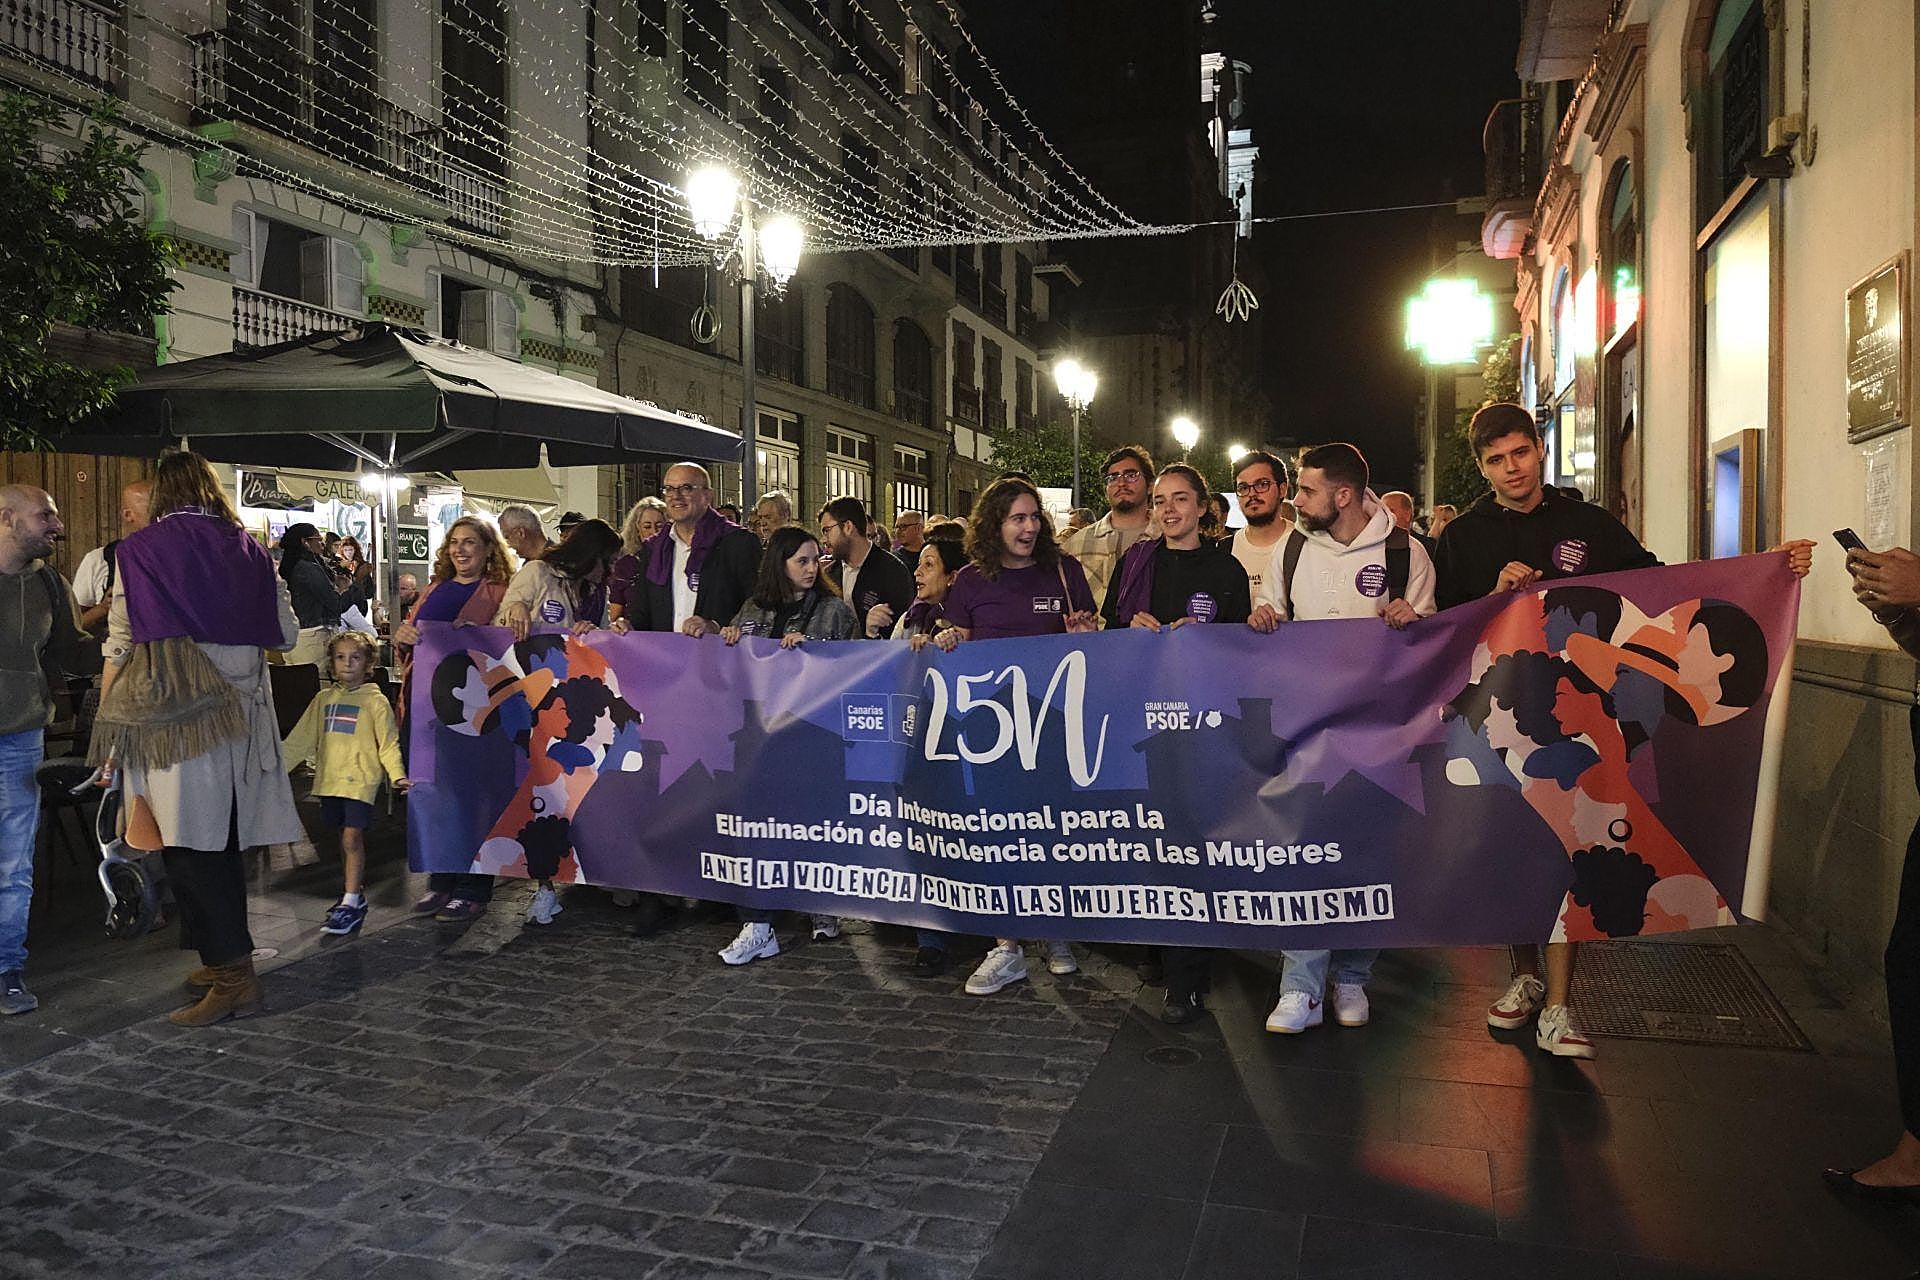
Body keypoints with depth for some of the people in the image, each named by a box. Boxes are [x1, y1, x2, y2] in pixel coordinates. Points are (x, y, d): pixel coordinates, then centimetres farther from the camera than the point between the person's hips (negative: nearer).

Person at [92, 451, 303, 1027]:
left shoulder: (140, 550, -1)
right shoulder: (247, 549, 7)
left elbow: (120, 645, -3)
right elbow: (286, 634, 10)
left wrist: (108, 731, 2)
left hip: (173, 715, -4)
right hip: (241, 711, 4)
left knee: (189, 844, -1)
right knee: (223, 840, 14)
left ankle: (233, 975, -3)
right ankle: (224, 958, 23)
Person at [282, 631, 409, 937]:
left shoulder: (375, 700, -2)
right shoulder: (323, 699, 12)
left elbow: (388, 742, -5)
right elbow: (301, 739, 16)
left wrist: (397, 774, -18)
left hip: (360, 778, -5)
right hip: (330, 779, 5)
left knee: (352, 837, -10)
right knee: (346, 837, 14)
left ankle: (351, 903, -8)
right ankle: (355, 893, 26)